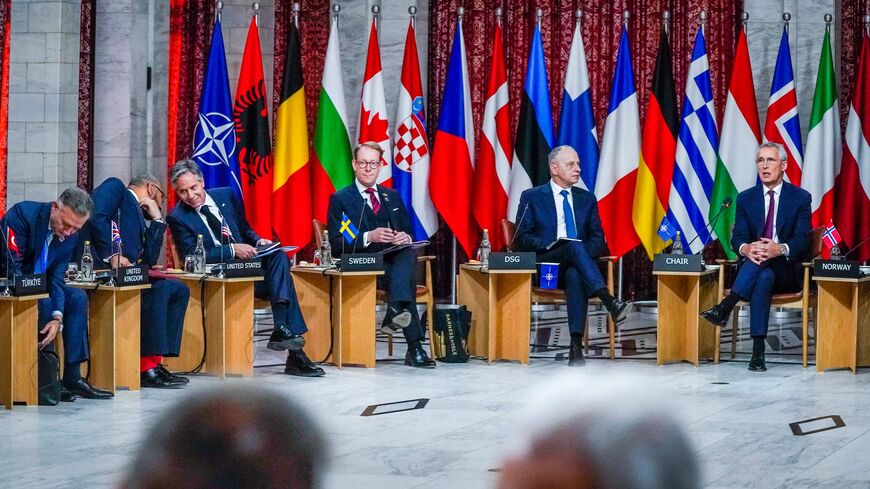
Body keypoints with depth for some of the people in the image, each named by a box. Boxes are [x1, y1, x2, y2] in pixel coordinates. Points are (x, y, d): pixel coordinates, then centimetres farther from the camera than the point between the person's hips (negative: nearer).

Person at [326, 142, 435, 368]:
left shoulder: (392, 197, 24)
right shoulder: (340, 199, 7)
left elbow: (409, 233, 21)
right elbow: (336, 244, -4)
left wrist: (406, 238, -6)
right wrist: (369, 237, -21)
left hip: (395, 259, 4)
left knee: (408, 254, -34)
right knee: (404, 278, -36)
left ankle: (396, 311, -56)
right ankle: (415, 348, -45)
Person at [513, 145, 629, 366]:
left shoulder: (587, 199, 19)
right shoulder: (531, 197, 8)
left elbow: (598, 238, 13)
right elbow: (521, 239, 0)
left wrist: (585, 251, -11)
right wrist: (552, 245, -18)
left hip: (575, 267, 2)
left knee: (575, 277, -37)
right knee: (574, 247, -35)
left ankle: (576, 344, -48)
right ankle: (609, 302, -51)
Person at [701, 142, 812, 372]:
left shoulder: (800, 198, 2)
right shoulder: (746, 198, 10)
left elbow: (803, 240, -8)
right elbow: (737, 238, 0)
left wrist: (780, 249, -32)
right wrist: (746, 248, -28)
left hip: (787, 271, -2)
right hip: (753, 267, 2)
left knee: (764, 269, -36)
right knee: (764, 278, -35)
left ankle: (724, 308, -45)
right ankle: (758, 351, -46)